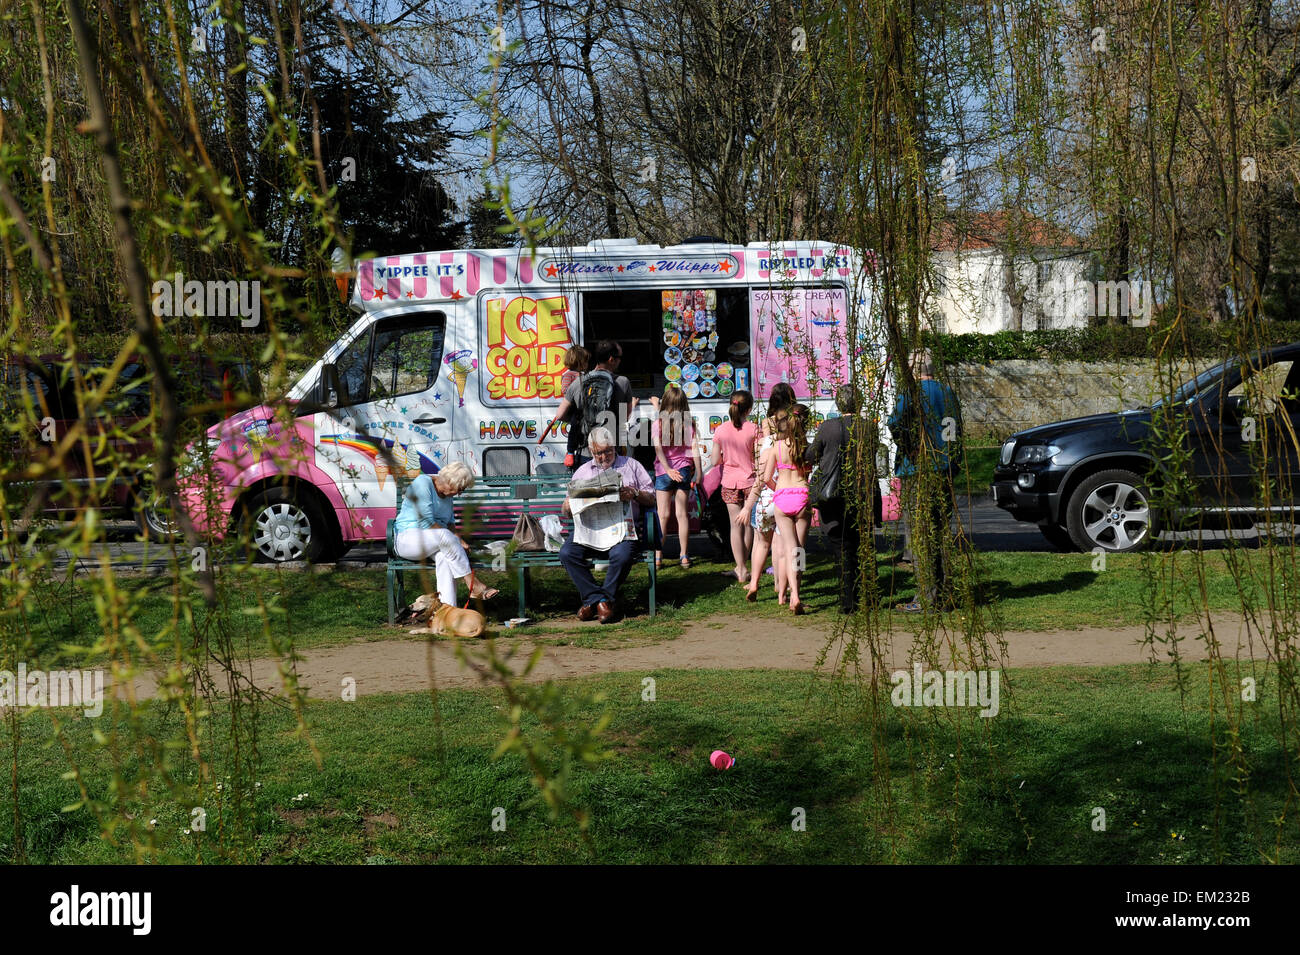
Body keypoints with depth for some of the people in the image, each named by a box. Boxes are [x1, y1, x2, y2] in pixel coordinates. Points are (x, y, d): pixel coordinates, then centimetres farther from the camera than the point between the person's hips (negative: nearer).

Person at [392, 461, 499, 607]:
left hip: (435, 542, 7)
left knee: (444, 555, -32)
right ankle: (473, 585, -36)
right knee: (444, 535, -37)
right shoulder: (423, 483, -15)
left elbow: (450, 521, 20)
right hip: (406, 539, -7)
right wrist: (456, 539, -21)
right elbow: (426, 522, -21)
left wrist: (456, 540, -3)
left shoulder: (447, 494, 11)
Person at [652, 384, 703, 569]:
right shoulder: (689, 424, -2)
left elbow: (658, 449, -16)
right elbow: (694, 449, -4)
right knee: (682, 514, 5)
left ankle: (657, 555, 2)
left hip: (663, 472, -1)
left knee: (663, 515, 3)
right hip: (684, 470, 1)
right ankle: (684, 555, 7)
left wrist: (668, 469, -19)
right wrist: (699, 473, 1)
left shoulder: (658, 424, -6)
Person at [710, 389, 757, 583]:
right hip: (750, 480, -1)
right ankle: (742, 567, 18)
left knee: (736, 525, 4)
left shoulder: (721, 430, -3)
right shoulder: (753, 429, -9)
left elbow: (714, 461, -1)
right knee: (748, 524, 12)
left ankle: (742, 569, 2)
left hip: (730, 482, 1)